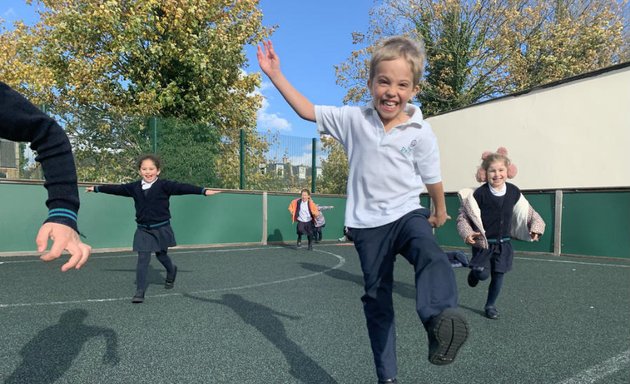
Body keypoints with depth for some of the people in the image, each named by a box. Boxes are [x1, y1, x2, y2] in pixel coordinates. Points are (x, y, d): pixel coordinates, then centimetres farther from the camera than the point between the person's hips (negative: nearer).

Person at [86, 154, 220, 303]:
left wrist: (204, 191, -29)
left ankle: (172, 271, 46)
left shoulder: (164, 185, -11)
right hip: (143, 230, 3)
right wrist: (96, 188, 21)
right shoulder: (134, 187, 2)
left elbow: (182, 188, -20)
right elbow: (117, 189, 13)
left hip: (161, 228, -2)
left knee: (161, 255, 14)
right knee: (143, 259, -1)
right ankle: (140, 291, 6)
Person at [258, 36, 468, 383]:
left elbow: (432, 178, 7)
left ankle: (439, 319, -58)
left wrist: (440, 212, 20)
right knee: (376, 300, 8)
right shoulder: (354, 119, -1)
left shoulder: (420, 132, -5)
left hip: (407, 214, -1)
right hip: (368, 224, 1)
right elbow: (308, 111, 4)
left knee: (430, 253, -37)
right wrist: (276, 75, 1)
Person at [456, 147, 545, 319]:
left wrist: (536, 226, -5)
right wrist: (467, 233, -26)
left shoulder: (514, 192, -3)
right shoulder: (480, 194, -16)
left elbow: (527, 211, 10)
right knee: (483, 274, -10)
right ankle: (474, 272, 28)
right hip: (483, 243, -4)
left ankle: (490, 305, 29)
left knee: (498, 276, 8)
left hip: (503, 243, 4)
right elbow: (463, 215, -12)